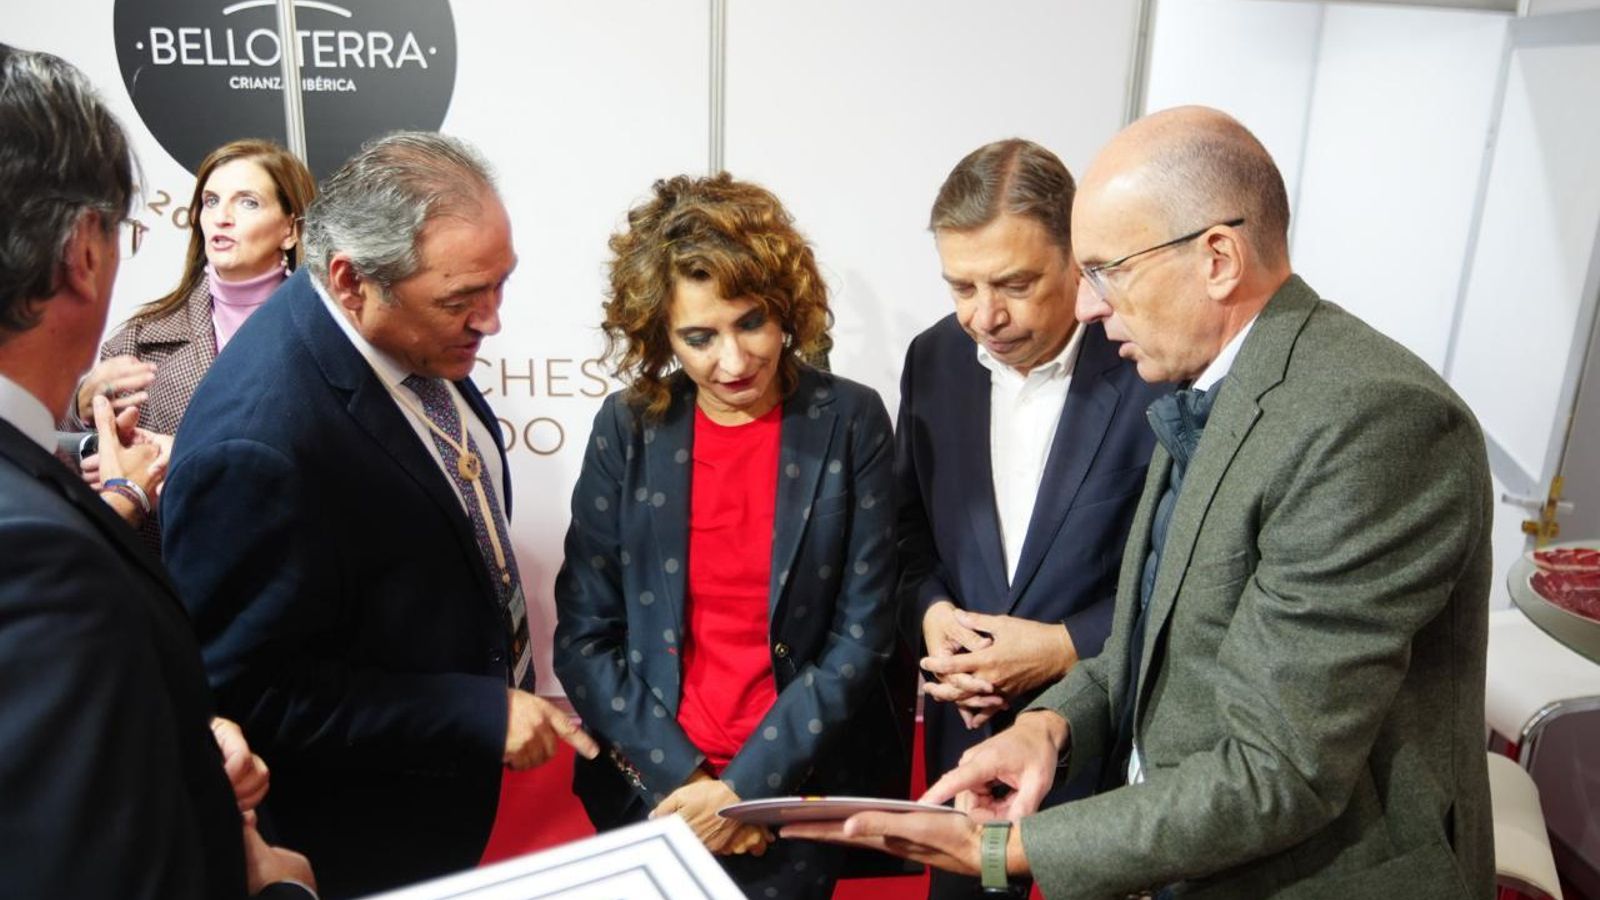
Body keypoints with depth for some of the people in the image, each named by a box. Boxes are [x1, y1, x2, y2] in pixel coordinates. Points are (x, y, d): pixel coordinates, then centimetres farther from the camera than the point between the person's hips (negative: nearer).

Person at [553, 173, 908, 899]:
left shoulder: (849, 422, -9)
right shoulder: (626, 427, -6)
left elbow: (862, 634, -9)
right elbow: (583, 636, -4)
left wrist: (748, 785, -12)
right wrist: (682, 776, -11)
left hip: (798, 783, -1)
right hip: (651, 783, 2)